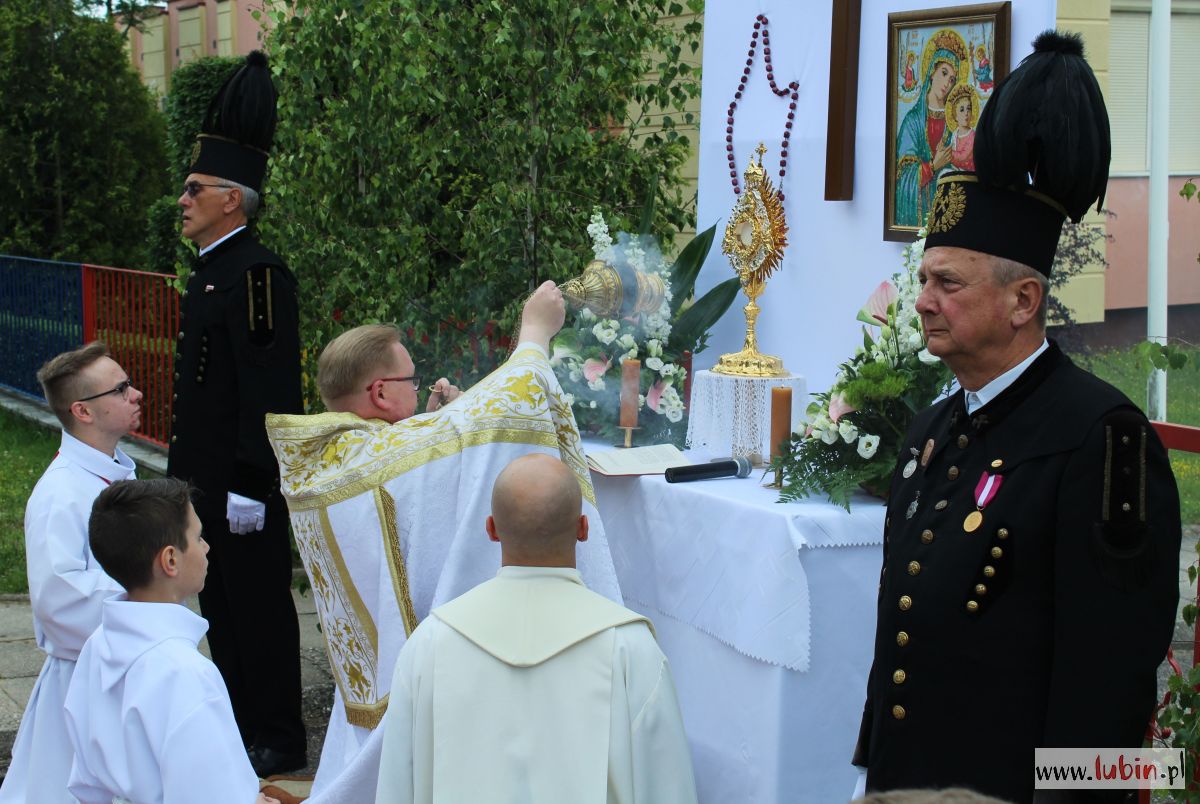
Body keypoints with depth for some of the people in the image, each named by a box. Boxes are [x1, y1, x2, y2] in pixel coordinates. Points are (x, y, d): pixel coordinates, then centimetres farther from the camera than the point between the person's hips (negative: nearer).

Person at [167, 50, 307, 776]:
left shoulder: (258, 273, -16)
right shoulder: (210, 272, 14)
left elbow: (270, 389, -21)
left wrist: (249, 484, -22)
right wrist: (184, 472, 20)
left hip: (244, 480, -10)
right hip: (207, 478, 10)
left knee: (260, 607, -1)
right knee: (223, 608, 16)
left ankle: (278, 740, 9)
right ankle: (240, 726, 26)